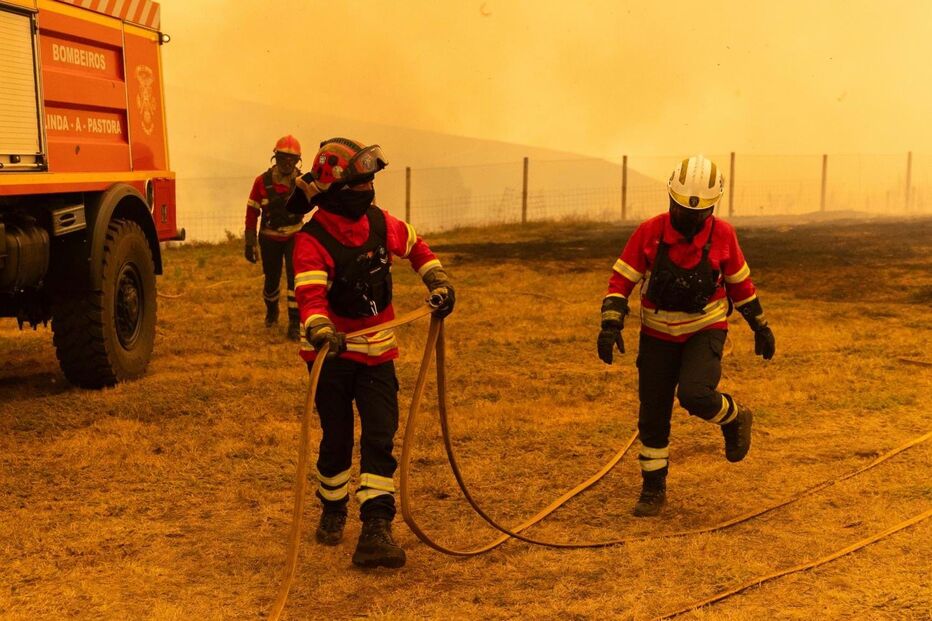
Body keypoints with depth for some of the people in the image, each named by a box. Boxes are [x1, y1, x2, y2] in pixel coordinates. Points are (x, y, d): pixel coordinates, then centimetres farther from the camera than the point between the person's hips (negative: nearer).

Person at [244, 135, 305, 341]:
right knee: (272, 279, 11)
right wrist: (250, 242, -4)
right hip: (270, 238, 1)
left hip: (294, 235, -1)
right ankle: (271, 311, 43)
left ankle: (295, 324, -6)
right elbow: (252, 212, -4)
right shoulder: (262, 181, -8)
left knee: (295, 276, -13)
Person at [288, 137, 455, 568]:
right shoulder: (313, 240, -19)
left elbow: (415, 246, 20)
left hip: (377, 353, 4)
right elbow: (310, 294, -34)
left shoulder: (380, 223, -1)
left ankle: (376, 530, -6)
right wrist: (320, 330, -53)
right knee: (337, 441, 9)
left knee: (380, 439, -6)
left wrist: (438, 282, 10)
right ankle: (332, 512, 35)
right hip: (332, 354, -4)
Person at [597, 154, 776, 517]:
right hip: (658, 336, 1)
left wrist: (761, 326, 11)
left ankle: (735, 418, 9)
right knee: (653, 417, 3)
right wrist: (611, 325, -21)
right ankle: (653, 490, 21)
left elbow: (739, 282, 5)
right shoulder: (649, 232, -12)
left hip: (705, 331, -1)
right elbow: (621, 280, -9)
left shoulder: (722, 235, -9)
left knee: (695, 395, -26)